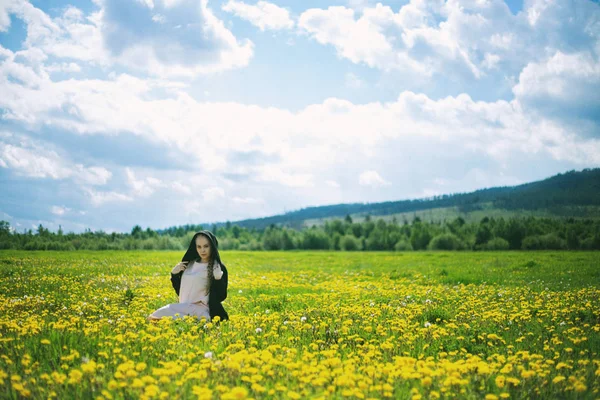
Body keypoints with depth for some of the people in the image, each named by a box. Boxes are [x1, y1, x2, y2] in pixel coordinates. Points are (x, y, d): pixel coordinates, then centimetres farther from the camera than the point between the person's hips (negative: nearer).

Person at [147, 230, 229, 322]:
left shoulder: (218, 268, -5)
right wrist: (174, 273, 5)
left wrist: (218, 279, -23)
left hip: (200, 311, -7)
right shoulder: (190, 264, 13)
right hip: (183, 309, 7)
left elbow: (221, 297, -8)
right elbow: (179, 290, 20)